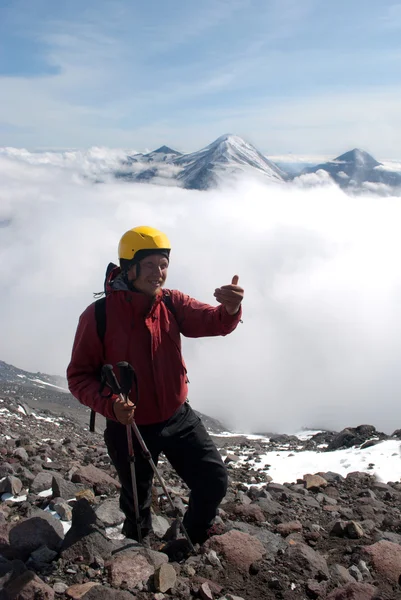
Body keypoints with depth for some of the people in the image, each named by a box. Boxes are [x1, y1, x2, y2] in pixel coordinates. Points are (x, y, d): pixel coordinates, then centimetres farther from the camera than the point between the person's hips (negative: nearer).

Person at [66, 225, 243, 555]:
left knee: (215, 482, 6)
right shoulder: (98, 315, -19)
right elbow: (79, 376, -15)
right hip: (129, 427, -2)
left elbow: (215, 323, -19)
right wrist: (110, 404, -33)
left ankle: (194, 545, 38)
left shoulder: (171, 303, -8)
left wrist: (230, 308, -43)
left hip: (179, 418, 3)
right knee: (137, 505, 18)